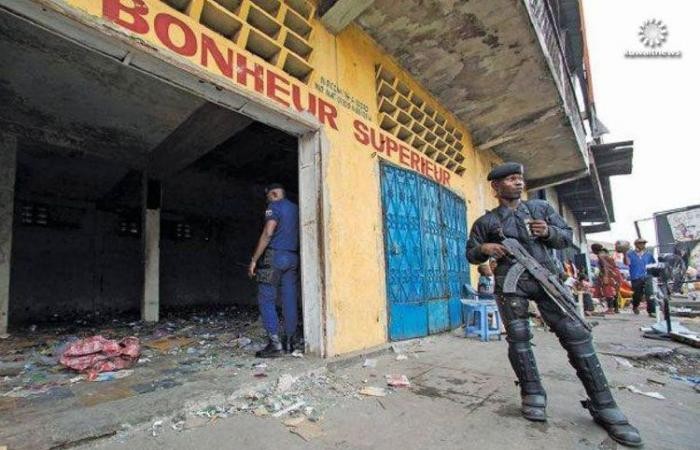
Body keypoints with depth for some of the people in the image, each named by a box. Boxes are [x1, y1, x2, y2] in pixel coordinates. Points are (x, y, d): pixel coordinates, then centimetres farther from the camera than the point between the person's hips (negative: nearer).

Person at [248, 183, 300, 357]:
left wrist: (254, 259, -15)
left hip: (275, 256, -7)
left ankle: (275, 343, -9)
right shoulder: (296, 208, 19)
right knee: (289, 300, 7)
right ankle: (289, 342, 11)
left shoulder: (275, 206, -4)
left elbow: (268, 233, -17)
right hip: (293, 258, 7)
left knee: (266, 299, -3)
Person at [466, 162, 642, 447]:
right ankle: (533, 395, 14)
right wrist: (484, 248, -12)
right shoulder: (485, 222, 6)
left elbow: (567, 237, 14)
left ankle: (603, 406, 6)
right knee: (518, 336, -2)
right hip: (510, 282, -1)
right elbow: (471, 255, 10)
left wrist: (548, 232, -7)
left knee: (576, 333, -4)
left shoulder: (541, 208, 13)